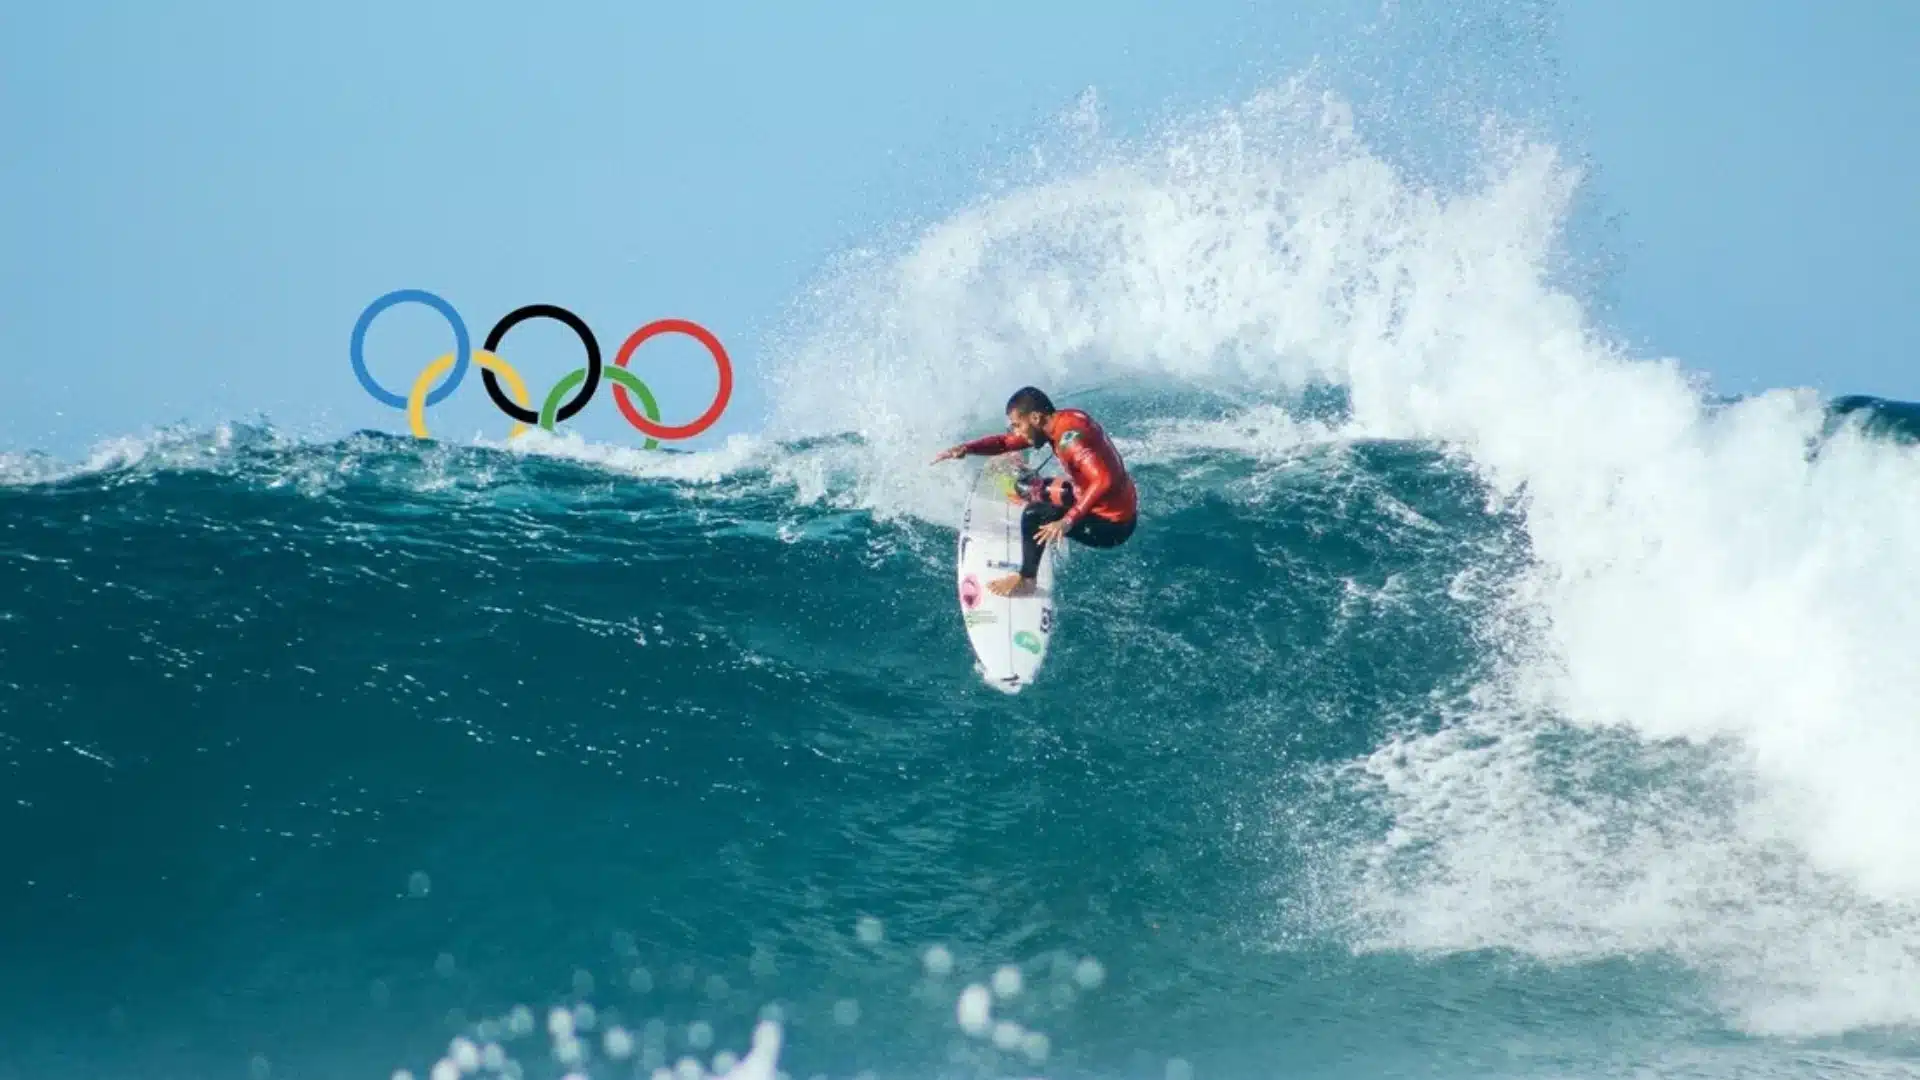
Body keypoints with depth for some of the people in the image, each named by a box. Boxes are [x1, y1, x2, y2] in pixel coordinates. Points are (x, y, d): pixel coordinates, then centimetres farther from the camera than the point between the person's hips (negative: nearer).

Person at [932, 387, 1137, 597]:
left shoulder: (1069, 437, -27)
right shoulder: (1062, 420, 1)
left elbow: (1105, 481, -40)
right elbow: (1005, 442, 7)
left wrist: (1068, 521, -41)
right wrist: (965, 448, -7)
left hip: (1112, 525, -9)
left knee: (1035, 514, -18)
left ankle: (1026, 580, -7)